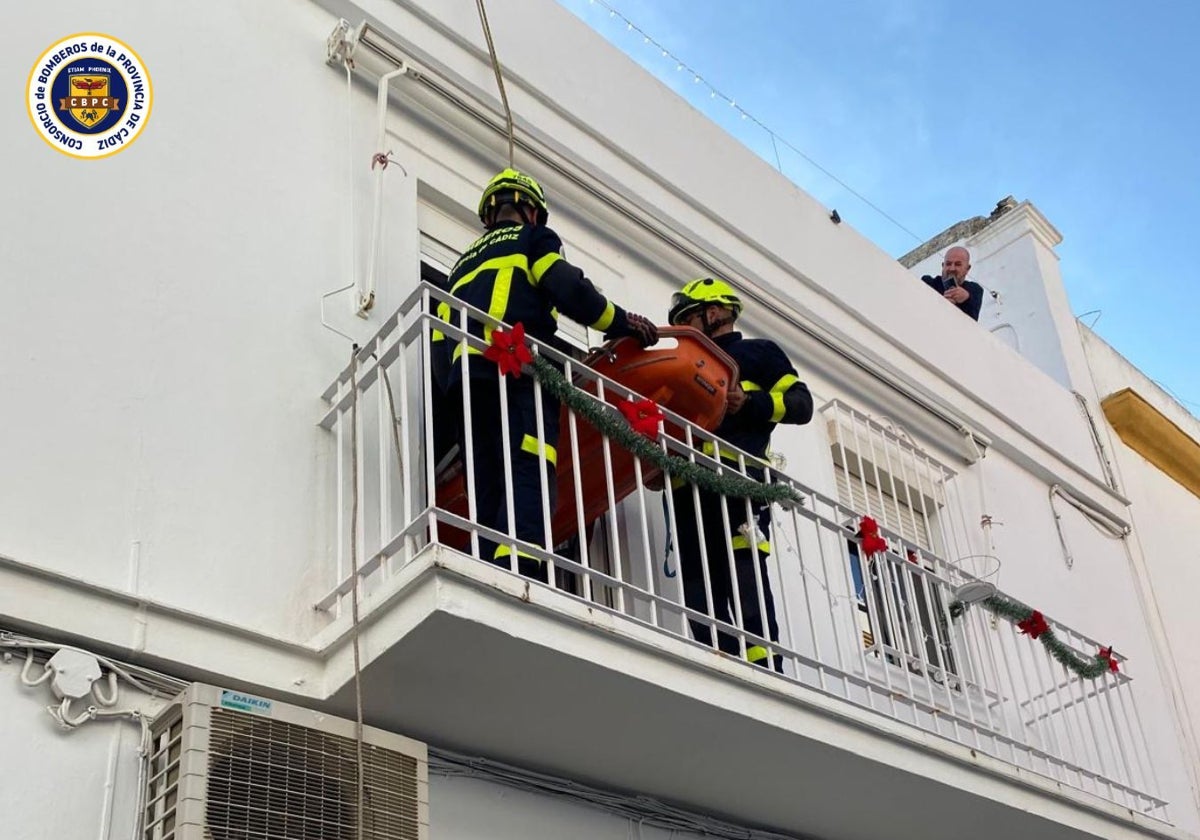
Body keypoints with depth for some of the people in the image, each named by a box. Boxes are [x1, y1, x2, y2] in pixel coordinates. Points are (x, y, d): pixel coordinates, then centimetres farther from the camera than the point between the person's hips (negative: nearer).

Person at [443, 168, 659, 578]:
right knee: (530, 479, -19)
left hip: (465, 382, 6)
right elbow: (569, 291, -1)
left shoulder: (465, 261, 35)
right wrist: (623, 322, 11)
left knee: (489, 494, 0)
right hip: (517, 373, -6)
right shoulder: (532, 239, 17)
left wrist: (455, 400, 23)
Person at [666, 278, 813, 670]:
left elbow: (800, 402, 4)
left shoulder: (757, 352, 17)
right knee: (702, 590, -4)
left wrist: (749, 403, -11)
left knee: (745, 579, -17)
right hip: (690, 489, 7)